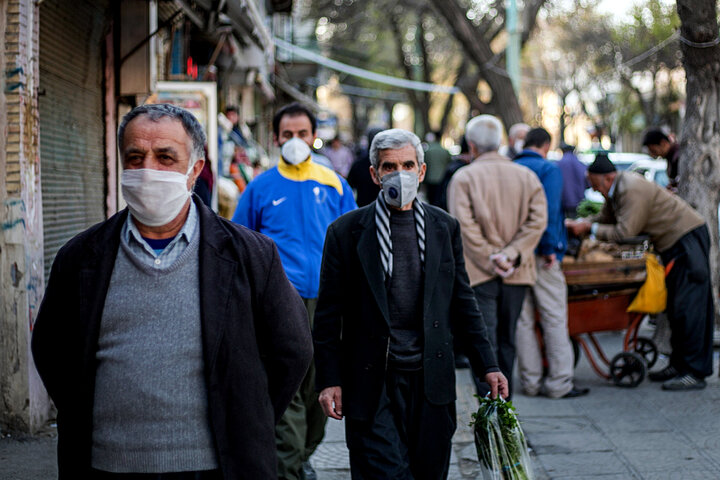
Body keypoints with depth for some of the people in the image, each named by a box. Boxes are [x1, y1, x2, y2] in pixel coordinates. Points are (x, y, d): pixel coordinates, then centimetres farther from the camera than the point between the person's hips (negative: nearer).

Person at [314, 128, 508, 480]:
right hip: (372, 383, -3)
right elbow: (328, 315, 1)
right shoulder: (346, 232, -1)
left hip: (431, 382, 3)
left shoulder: (445, 228, 8)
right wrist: (329, 379, -4)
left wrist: (488, 366, 9)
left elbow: (462, 302, 13)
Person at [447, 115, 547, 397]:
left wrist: (490, 259, -11)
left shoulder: (463, 178, -4)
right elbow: (538, 221, -3)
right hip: (517, 274, 4)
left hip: (479, 275, -4)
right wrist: (511, 255, -9)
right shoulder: (527, 176, 8)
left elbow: (464, 225, -15)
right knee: (507, 341, 17)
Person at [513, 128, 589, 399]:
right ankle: (559, 383, 0)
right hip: (539, 254, -6)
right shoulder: (549, 170, -5)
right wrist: (550, 248, -12)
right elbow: (549, 211, -17)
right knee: (554, 318, 0)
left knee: (522, 320, 10)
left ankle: (530, 381, 15)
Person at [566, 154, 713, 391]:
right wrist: (578, 224, 3)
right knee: (675, 307, 12)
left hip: (688, 240, -11)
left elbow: (624, 232, -24)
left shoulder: (632, 190, -22)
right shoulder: (616, 190, 10)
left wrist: (590, 228, -15)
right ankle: (679, 364, 18)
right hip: (672, 244, 11)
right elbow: (605, 219, 18)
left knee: (689, 307, -12)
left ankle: (695, 372, -13)